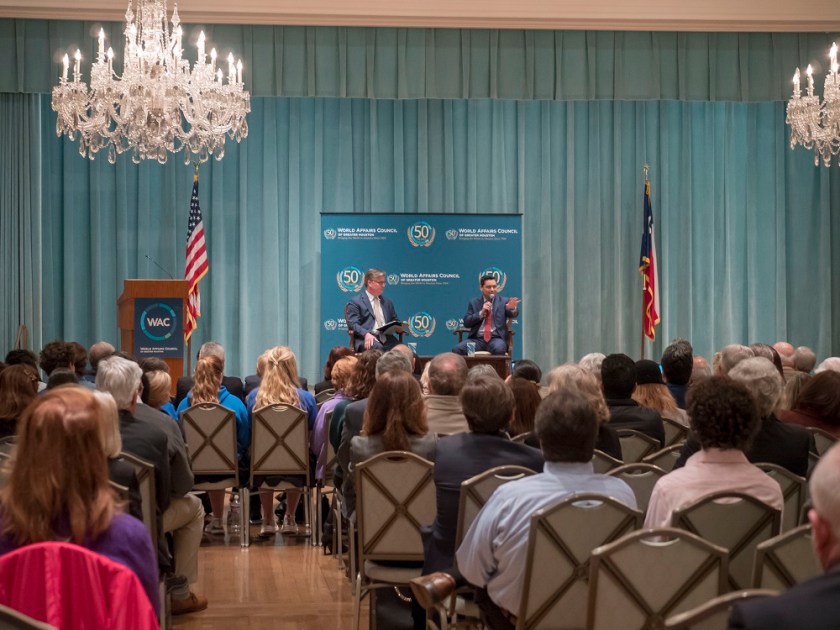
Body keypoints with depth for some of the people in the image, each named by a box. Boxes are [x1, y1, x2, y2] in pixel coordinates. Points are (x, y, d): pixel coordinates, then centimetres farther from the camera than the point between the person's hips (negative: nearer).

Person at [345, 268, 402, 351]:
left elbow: (395, 321, 29)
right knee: (377, 348, -39)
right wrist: (366, 334, -24)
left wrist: (399, 327, 3)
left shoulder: (387, 302, 27)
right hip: (367, 339, -5)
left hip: (387, 339, 5)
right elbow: (353, 324, -4)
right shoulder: (355, 302, 7)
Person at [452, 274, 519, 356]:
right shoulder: (474, 303, 15)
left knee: (499, 349, -37)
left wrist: (512, 308, -29)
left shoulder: (503, 302, 12)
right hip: (477, 339, 2)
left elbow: (513, 314, -6)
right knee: (457, 350, -24)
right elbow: (466, 323, 7)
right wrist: (481, 313, -7)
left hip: (496, 338, -2)